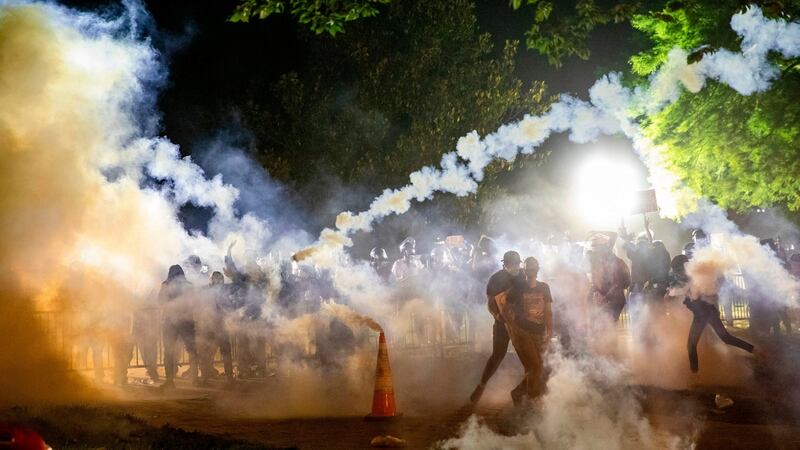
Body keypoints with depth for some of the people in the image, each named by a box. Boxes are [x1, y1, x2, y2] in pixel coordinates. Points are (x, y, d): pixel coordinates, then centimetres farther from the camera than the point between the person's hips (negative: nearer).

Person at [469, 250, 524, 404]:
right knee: (497, 355, -5)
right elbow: (490, 303, -9)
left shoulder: (522, 277, -2)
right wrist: (497, 316, -24)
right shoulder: (496, 279, -11)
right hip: (503, 322, -3)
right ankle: (481, 386, 8)